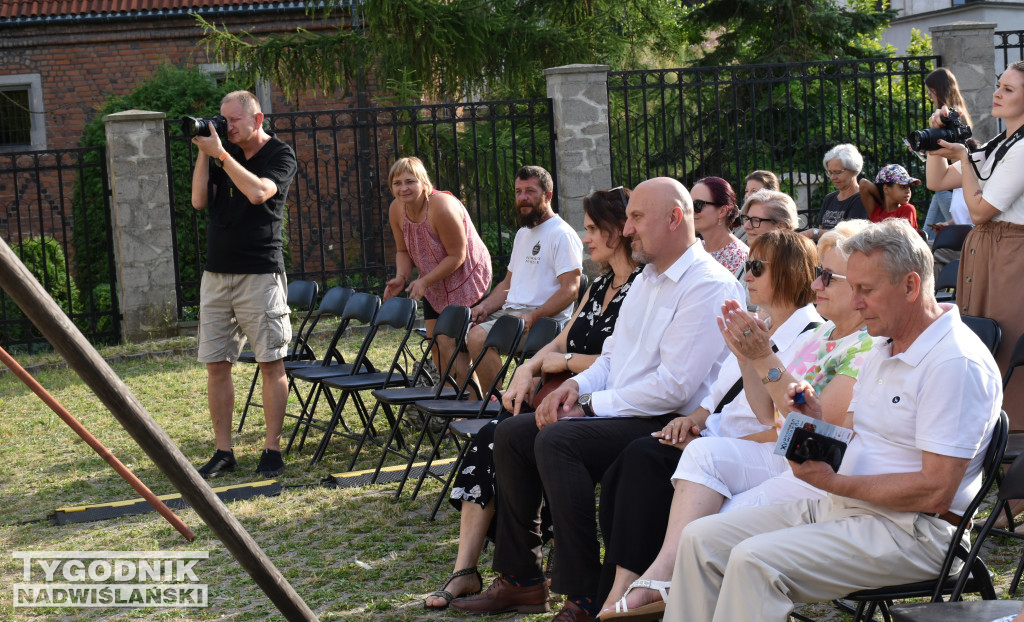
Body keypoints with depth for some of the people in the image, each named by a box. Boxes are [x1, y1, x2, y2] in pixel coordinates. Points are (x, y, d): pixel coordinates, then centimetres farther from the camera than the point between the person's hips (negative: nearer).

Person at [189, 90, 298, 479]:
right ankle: (223, 451, 10)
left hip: (260, 272, -5)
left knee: (271, 362, -2)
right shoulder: (222, 153, 13)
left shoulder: (280, 156, -2)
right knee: (216, 364, 4)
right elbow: (199, 201, 4)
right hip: (217, 272, 5)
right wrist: (204, 153, -3)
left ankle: (272, 449, 5)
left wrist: (220, 153, -16)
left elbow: (258, 192, -20)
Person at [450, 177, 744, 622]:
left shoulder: (708, 286, -15)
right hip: (621, 414, 10)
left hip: (667, 424, -10)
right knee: (511, 434, 2)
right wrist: (577, 385, 3)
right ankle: (520, 580, 7)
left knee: (557, 439, -29)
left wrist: (592, 406, -14)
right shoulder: (648, 277, 18)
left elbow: (673, 387, -22)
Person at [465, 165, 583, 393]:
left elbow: (570, 290, -15)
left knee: (478, 337, -28)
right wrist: (484, 307, 6)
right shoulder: (523, 233, 22)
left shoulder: (562, 235, -7)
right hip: (509, 311, 9)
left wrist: (533, 317, -25)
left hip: (544, 320, -9)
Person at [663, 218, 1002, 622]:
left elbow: (936, 491, -21)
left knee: (755, 560, -28)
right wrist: (816, 423, -1)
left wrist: (834, 483, -19)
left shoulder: (957, 363, -15)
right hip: (840, 509, 10)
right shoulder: (883, 354, 17)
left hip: (908, 529, -10)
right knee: (700, 539, -1)